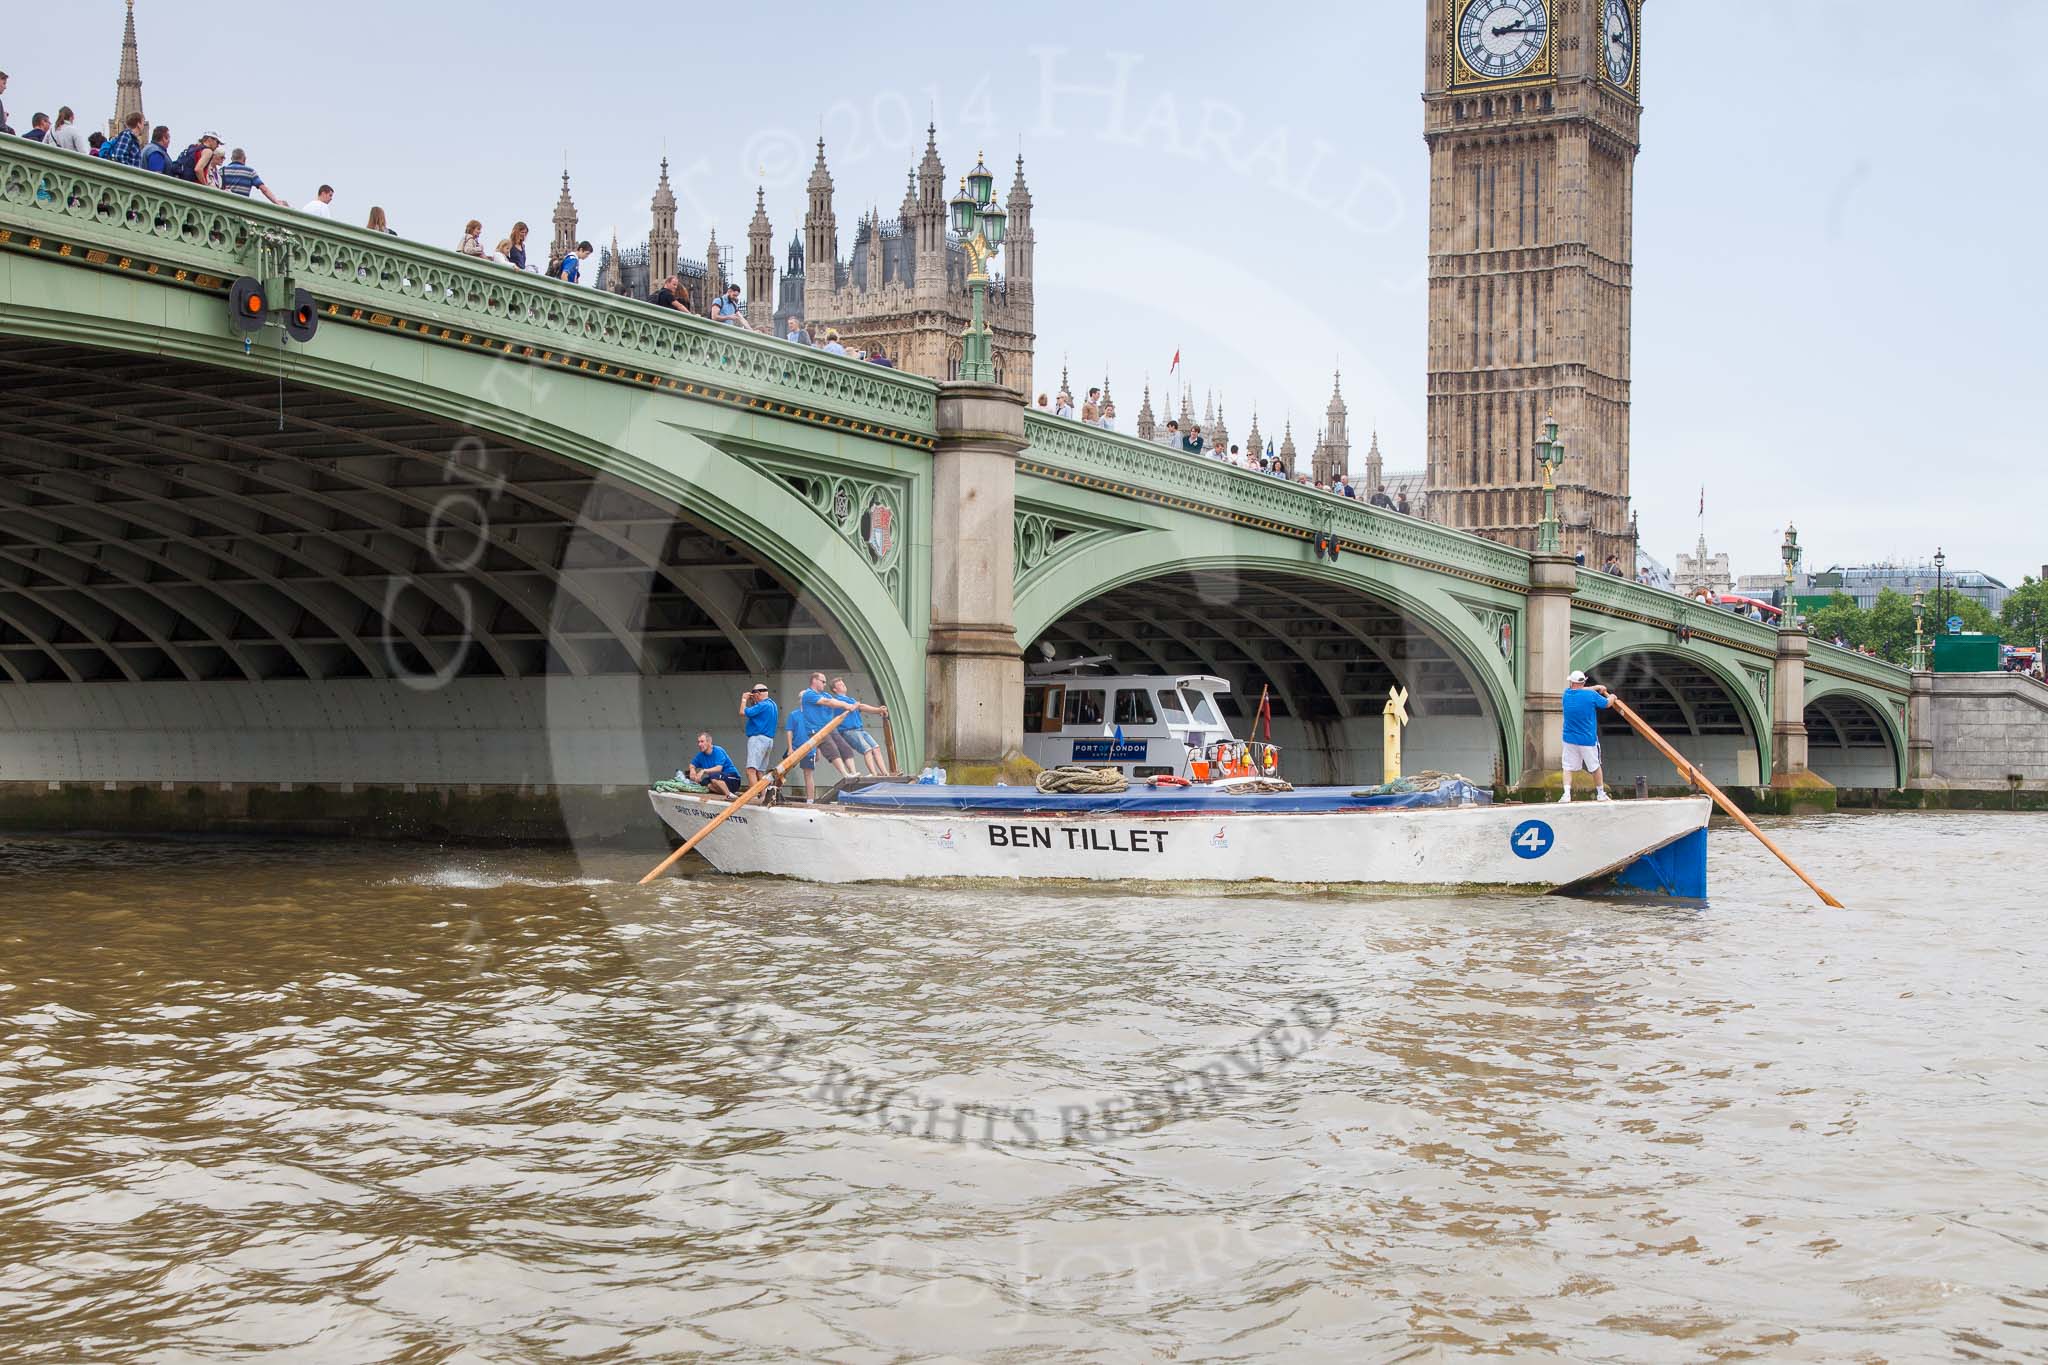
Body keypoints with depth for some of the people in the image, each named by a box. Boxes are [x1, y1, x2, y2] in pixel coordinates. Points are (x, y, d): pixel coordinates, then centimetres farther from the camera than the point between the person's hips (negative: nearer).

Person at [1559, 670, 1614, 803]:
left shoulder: (1567, 694, -1)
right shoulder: (1592, 695, -12)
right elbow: (1607, 703, 5)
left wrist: (1596, 687, 32)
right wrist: (1612, 697, 29)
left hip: (1569, 739, 2)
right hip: (1588, 740, -2)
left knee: (1568, 767, 5)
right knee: (1595, 767, 14)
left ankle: (1567, 793, -12)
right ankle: (1601, 793, 26)